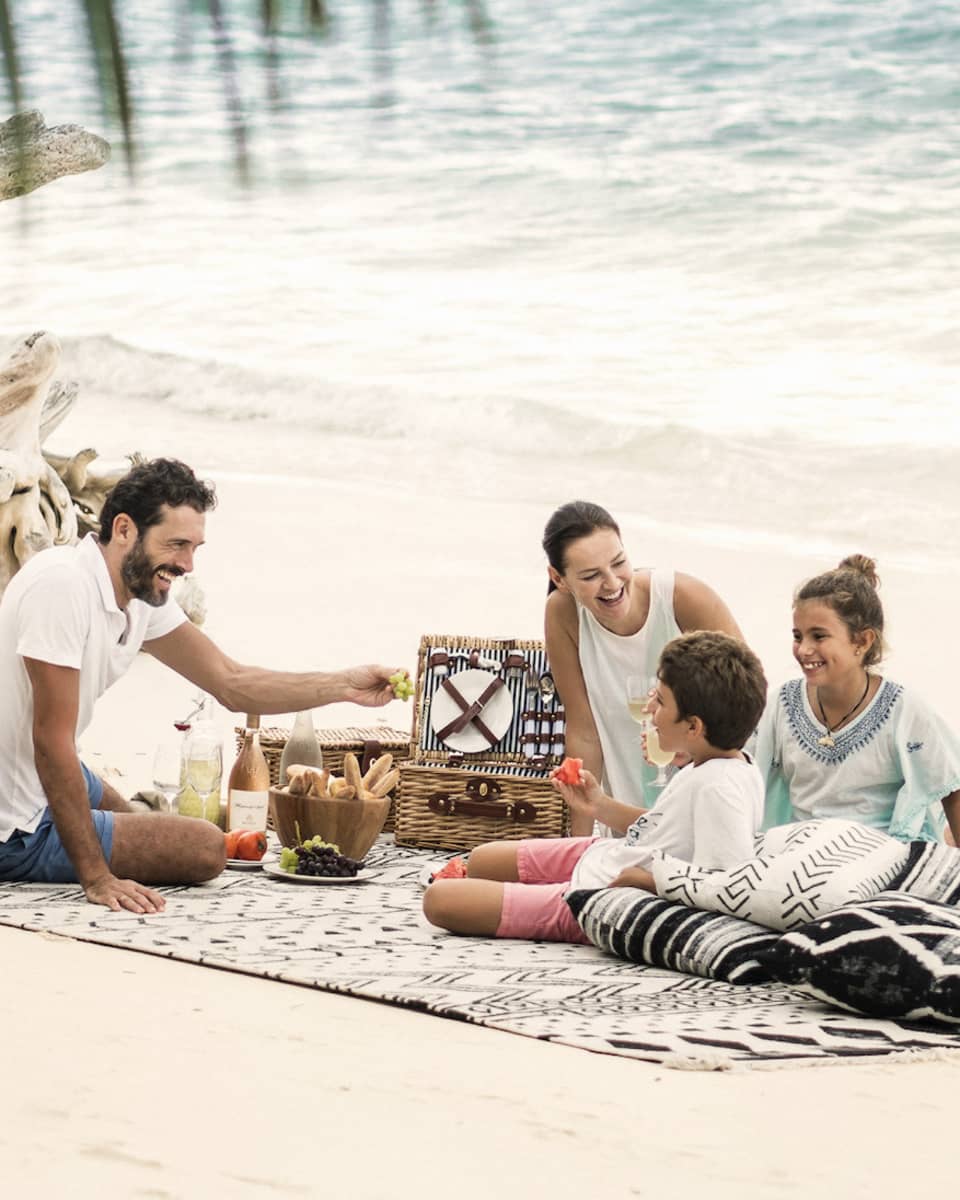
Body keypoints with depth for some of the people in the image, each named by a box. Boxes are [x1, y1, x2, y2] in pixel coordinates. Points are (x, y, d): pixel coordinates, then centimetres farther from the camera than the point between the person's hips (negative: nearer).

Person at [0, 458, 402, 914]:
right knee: (205, 848, -7)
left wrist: (346, 685, -2)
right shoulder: (64, 585, -27)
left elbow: (230, 683, 8)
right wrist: (96, 878, -28)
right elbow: (51, 739, -28)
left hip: (41, 780, 10)